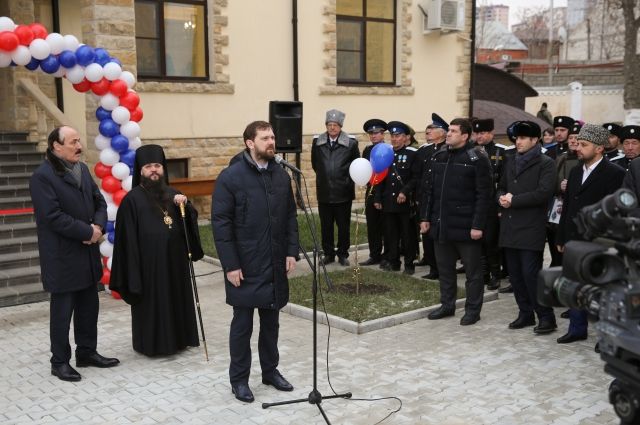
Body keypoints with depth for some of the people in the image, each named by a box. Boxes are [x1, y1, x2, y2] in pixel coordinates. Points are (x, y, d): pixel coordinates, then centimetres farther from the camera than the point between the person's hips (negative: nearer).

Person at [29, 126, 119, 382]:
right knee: (62, 312, 4)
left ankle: (87, 352, 29)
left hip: (87, 253, 7)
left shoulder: (83, 169, 9)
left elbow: (99, 202, 12)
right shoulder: (42, 176, -15)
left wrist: (98, 226, -8)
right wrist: (88, 231, -17)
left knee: (88, 308, 15)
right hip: (62, 257, -7)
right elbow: (53, 217, -22)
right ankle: (60, 362, 17)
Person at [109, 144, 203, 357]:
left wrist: (185, 205, -13)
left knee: (176, 300, 12)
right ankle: (153, 343, 18)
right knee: (152, 304, 3)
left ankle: (178, 338, 26)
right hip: (149, 264, -5)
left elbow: (191, 220, 8)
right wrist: (133, 273, -11)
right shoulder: (132, 199, -6)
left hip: (175, 261, 5)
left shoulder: (172, 194, 10)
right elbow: (128, 238, -8)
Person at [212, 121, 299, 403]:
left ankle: (270, 370, 31)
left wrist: (291, 251, 2)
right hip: (245, 267, -5)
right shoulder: (230, 177, -11)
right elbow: (220, 223, -12)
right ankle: (239, 379, 20)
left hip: (275, 265, 5)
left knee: (271, 321, 16)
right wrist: (230, 265, -15)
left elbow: (290, 216, 11)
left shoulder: (281, 176, 6)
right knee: (242, 324, 6)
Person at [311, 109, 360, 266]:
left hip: (343, 192, -2)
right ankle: (328, 253, 20)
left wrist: (348, 179, 0)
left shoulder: (351, 142, -4)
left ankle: (343, 254, 18)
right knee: (326, 225, 8)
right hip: (324, 192, 2)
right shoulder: (317, 142, 2)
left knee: (344, 225, 6)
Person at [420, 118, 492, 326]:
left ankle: (473, 309, 16)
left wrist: (478, 225, -16)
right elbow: (429, 189, 13)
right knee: (444, 267, 15)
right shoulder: (438, 157, 9)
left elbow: (483, 195, -13)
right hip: (441, 224, 6)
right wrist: (425, 217, 9)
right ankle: (447, 305, 29)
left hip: (465, 225, -6)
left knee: (472, 270, 5)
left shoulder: (477, 159, -10)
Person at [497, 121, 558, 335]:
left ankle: (546, 317, 3)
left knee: (531, 273, -9)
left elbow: (543, 193, -15)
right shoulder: (510, 161, 16)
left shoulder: (545, 163, -4)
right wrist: (502, 197, -3)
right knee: (515, 274, 9)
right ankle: (525, 313, 21)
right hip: (510, 226, 7)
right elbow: (501, 187, 20)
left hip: (531, 227, -6)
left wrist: (514, 200, -14)